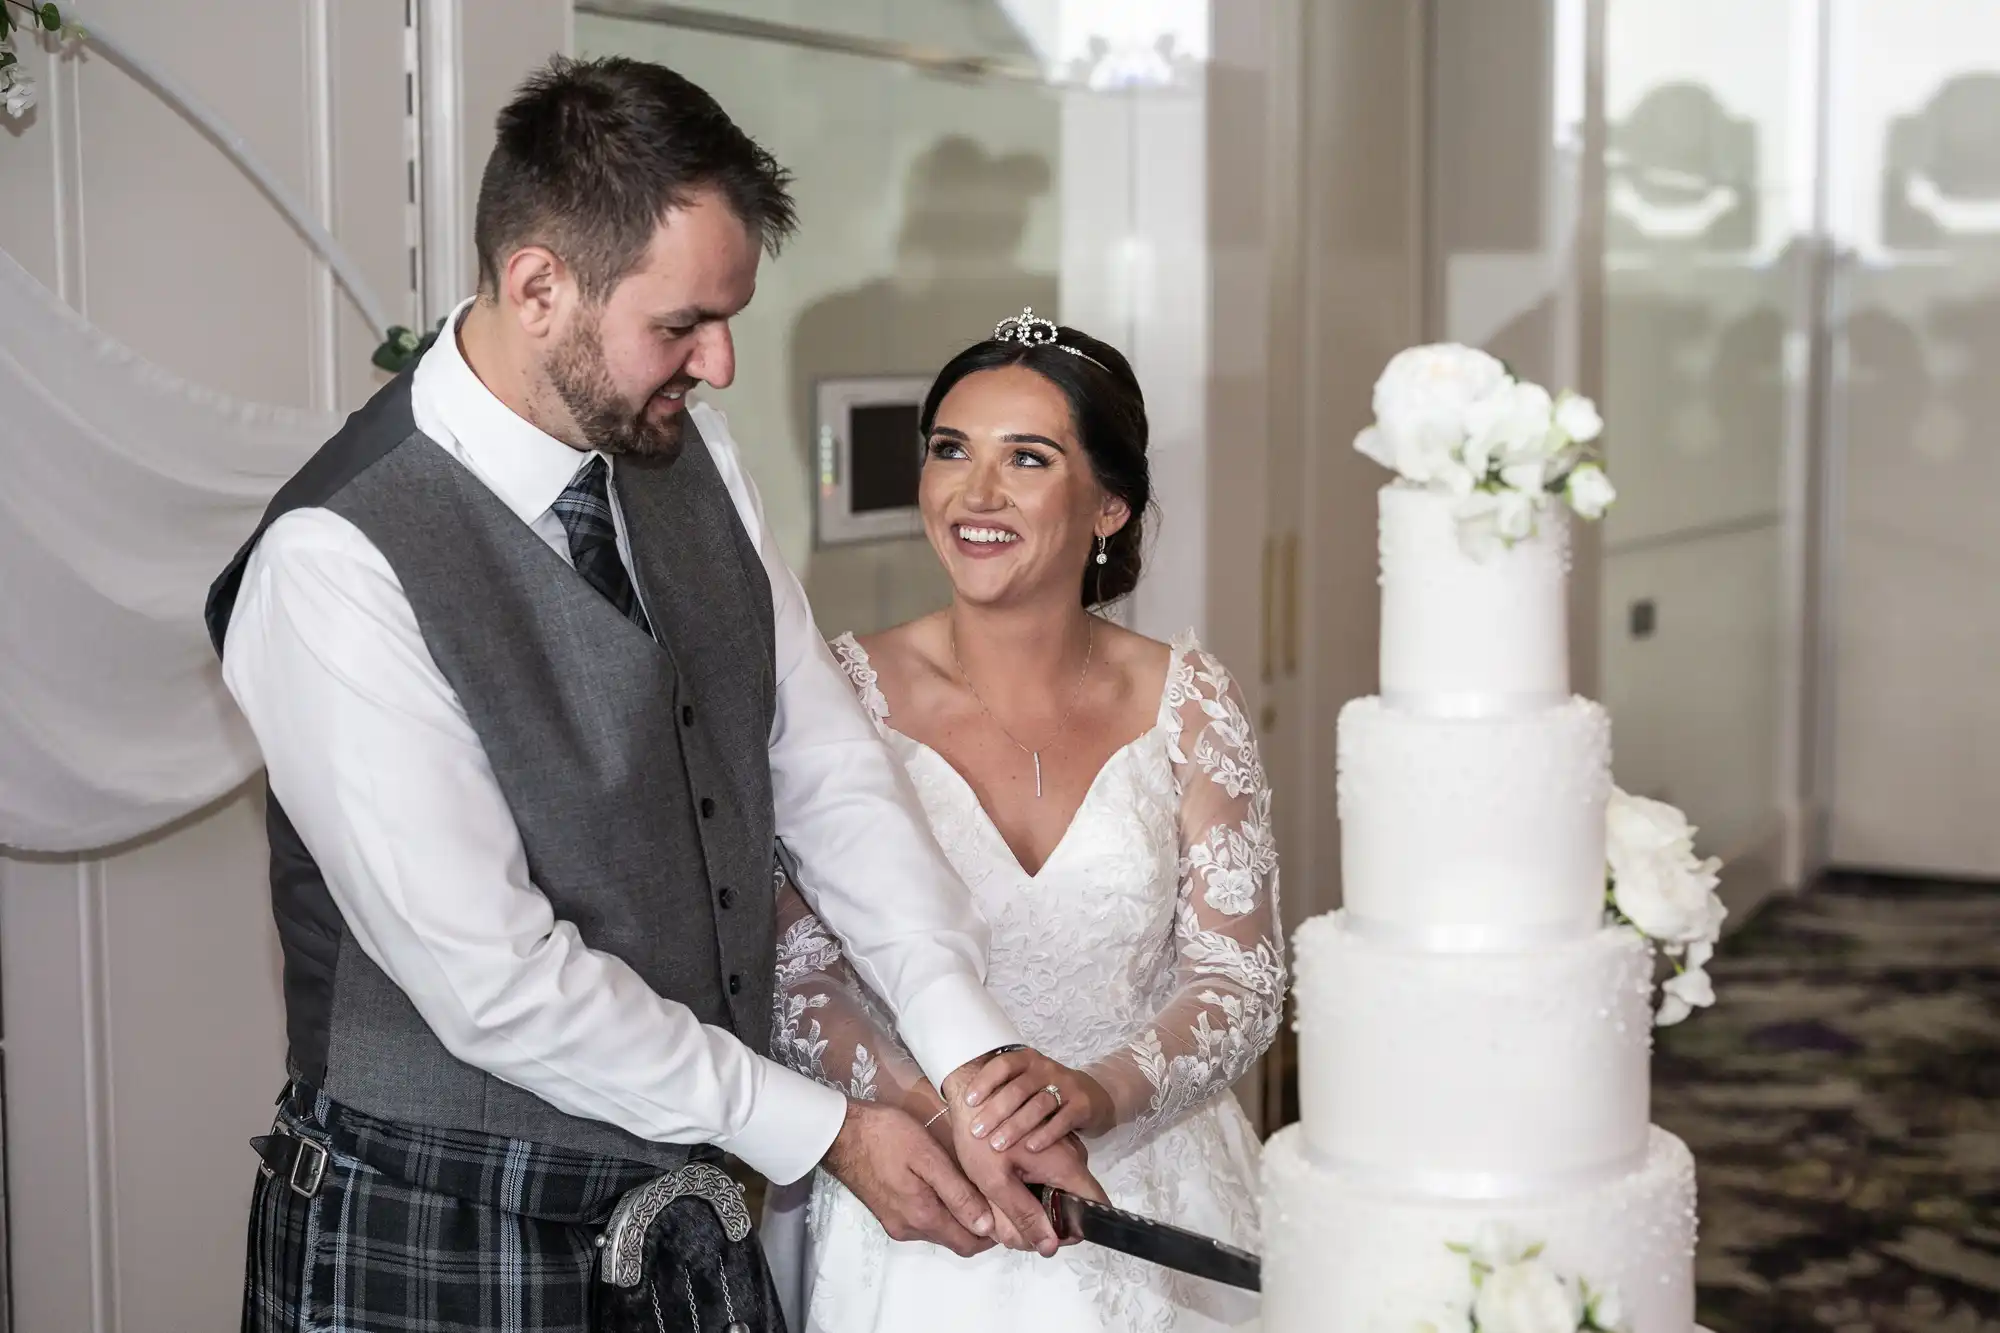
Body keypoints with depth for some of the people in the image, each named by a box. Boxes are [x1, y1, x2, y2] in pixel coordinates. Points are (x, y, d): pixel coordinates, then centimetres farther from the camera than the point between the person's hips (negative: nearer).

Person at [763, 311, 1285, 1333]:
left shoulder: (1186, 703, -4)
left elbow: (1241, 981, -4)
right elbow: (793, 978, -7)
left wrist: (1095, 1092, -21)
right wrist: (941, 1114, -22)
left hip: (1152, 1196, 2)